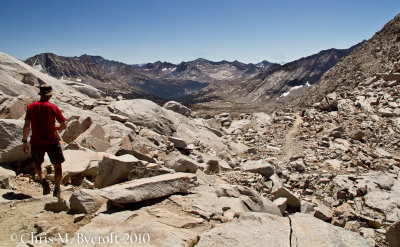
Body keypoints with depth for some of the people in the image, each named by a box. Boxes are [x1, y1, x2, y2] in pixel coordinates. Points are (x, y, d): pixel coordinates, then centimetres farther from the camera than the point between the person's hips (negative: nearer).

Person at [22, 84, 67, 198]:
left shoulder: (31, 107, -1)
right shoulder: (53, 108, -6)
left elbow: (26, 126, -3)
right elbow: (64, 126, -4)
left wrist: (24, 141, 7)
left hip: (36, 142, 2)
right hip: (51, 142, -2)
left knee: (37, 164, 24)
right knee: (57, 166, 13)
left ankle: (43, 180, -1)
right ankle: (57, 189, 7)